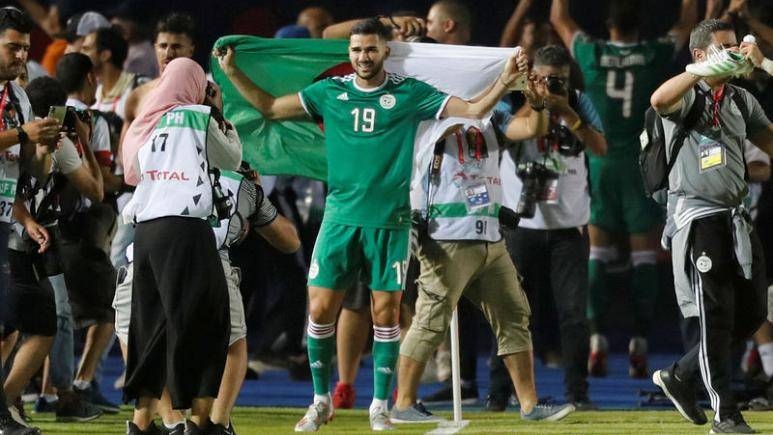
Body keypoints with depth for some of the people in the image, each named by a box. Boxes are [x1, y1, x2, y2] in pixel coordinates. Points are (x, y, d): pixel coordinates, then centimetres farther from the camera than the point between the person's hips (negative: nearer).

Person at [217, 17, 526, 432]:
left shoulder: (409, 94, 1)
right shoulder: (330, 92, 5)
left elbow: (473, 110, 0)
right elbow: (269, 106, 12)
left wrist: (505, 81, -14)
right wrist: (232, 72, 5)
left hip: (389, 220, -1)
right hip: (341, 215, 1)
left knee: (385, 313, 0)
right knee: (321, 309, -2)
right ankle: (320, 401, 12)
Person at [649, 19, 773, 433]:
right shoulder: (688, 96, -6)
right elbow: (659, 100, -30)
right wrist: (705, 70, -39)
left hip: (736, 216, 7)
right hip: (697, 217, -7)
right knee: (716, 317, -6)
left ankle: (680, 376, 24)